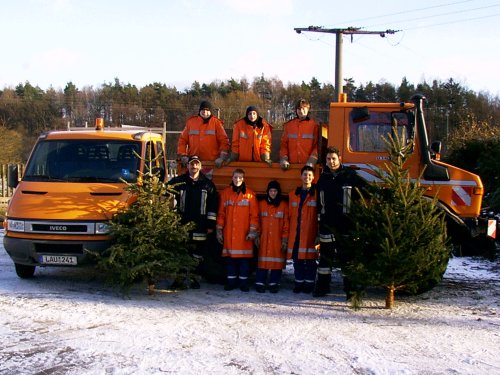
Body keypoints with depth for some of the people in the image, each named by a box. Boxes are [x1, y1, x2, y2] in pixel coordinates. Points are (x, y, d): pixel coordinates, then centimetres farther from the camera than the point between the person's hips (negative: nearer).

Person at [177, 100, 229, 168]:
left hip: (212, 163, -1)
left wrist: (222, 158, -11)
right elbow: (183, 140, 12)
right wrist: (183, 156, 0)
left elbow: (224, 141, 1)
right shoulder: (191, 122, 10)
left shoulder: (216, 123, 5)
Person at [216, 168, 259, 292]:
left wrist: (253, 230, -6)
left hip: (244, 233, -2)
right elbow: (221, 213, 10)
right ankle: (231, 281, 14)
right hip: (229, 232, 2)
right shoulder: (225, 193, 8)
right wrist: (219, 230, 6)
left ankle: (243, 281, 7)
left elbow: (254, 214, 1)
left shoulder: (250, 194, 2)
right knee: (230, 258, 5)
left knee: (244, 257, -1)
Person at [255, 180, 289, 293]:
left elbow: (286, 224, 3)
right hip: (264, 239, 0)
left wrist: (285, 239, -2)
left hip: (278, 239, 0)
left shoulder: (284, 205, 5)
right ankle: (260, 284, 1)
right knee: (262, 261, -4)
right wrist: (256, 236, 1)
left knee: (277, 261, -1)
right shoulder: (261, 204, 9)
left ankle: (274, 284, 6)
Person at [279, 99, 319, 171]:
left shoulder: (314, 125, 2)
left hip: (307, 165, -2)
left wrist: (312, 161, -13)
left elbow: (316, 146, -1)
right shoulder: (288, 125, 10)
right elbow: (284, 144, 10)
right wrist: (284, 159, -5)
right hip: (291, 165, 2)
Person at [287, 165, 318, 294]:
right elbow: (290, 215, 13)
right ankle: (299, 283, 17)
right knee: (297, 259, 8)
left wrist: (319, 233, -10)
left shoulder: (317, 194, 0)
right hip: (295, 234, 4)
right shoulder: (293, 194, 14)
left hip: (310, 233, -4)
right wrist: (288, 233, 7)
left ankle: (309, 283, 9)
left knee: (310, 259, 1)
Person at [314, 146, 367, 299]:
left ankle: (350, 289, 8)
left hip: (346, 224, -3)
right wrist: (319, 220, 14)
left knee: (348, 255, 2)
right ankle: (322, 286, 20)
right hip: (327, 224, 3)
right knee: (325, 255, 10)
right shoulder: (323, 178, 12)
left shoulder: (350, 175, 0)